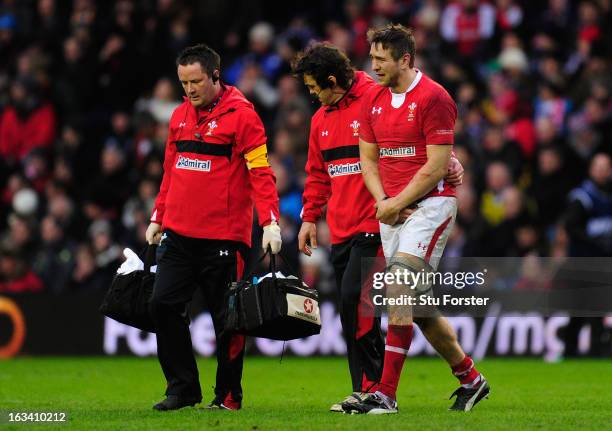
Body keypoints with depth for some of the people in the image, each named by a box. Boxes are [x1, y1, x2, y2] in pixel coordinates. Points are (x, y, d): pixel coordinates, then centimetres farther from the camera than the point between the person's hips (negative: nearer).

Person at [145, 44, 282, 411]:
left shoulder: (241, 115, -7)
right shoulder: (180, 116, 14)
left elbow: (261, 173, -10)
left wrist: (270, 222, -19)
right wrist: (158, 218, 20)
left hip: (223, 237, -6)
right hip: (179, 235, 6)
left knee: (227, 318, 1)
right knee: (164, 305, -2)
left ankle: (229, 396, 13)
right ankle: (183, 388, 8)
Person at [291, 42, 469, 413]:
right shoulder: (322, 119, 17)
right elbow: (318, 174, 26)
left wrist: (449, 163, -25)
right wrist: (310, 218, 21)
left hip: (375, 225, -8)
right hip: (342, 230, 8)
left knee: (354, 297, -16)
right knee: (353, 306, 7)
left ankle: (369, 389, -9)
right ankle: (373, 389, 12)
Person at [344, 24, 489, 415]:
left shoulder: (433, 98, -11)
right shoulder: (373, 99, 11)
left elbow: (437, 166, -13)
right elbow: (368, 159, 16)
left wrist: (397, 203, -11)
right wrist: (382, 202, -1)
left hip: (430, 203, -8)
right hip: (392, 207, 8)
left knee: (399, 290, -18)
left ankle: (386, 393, -20)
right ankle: (469, 377, 26)